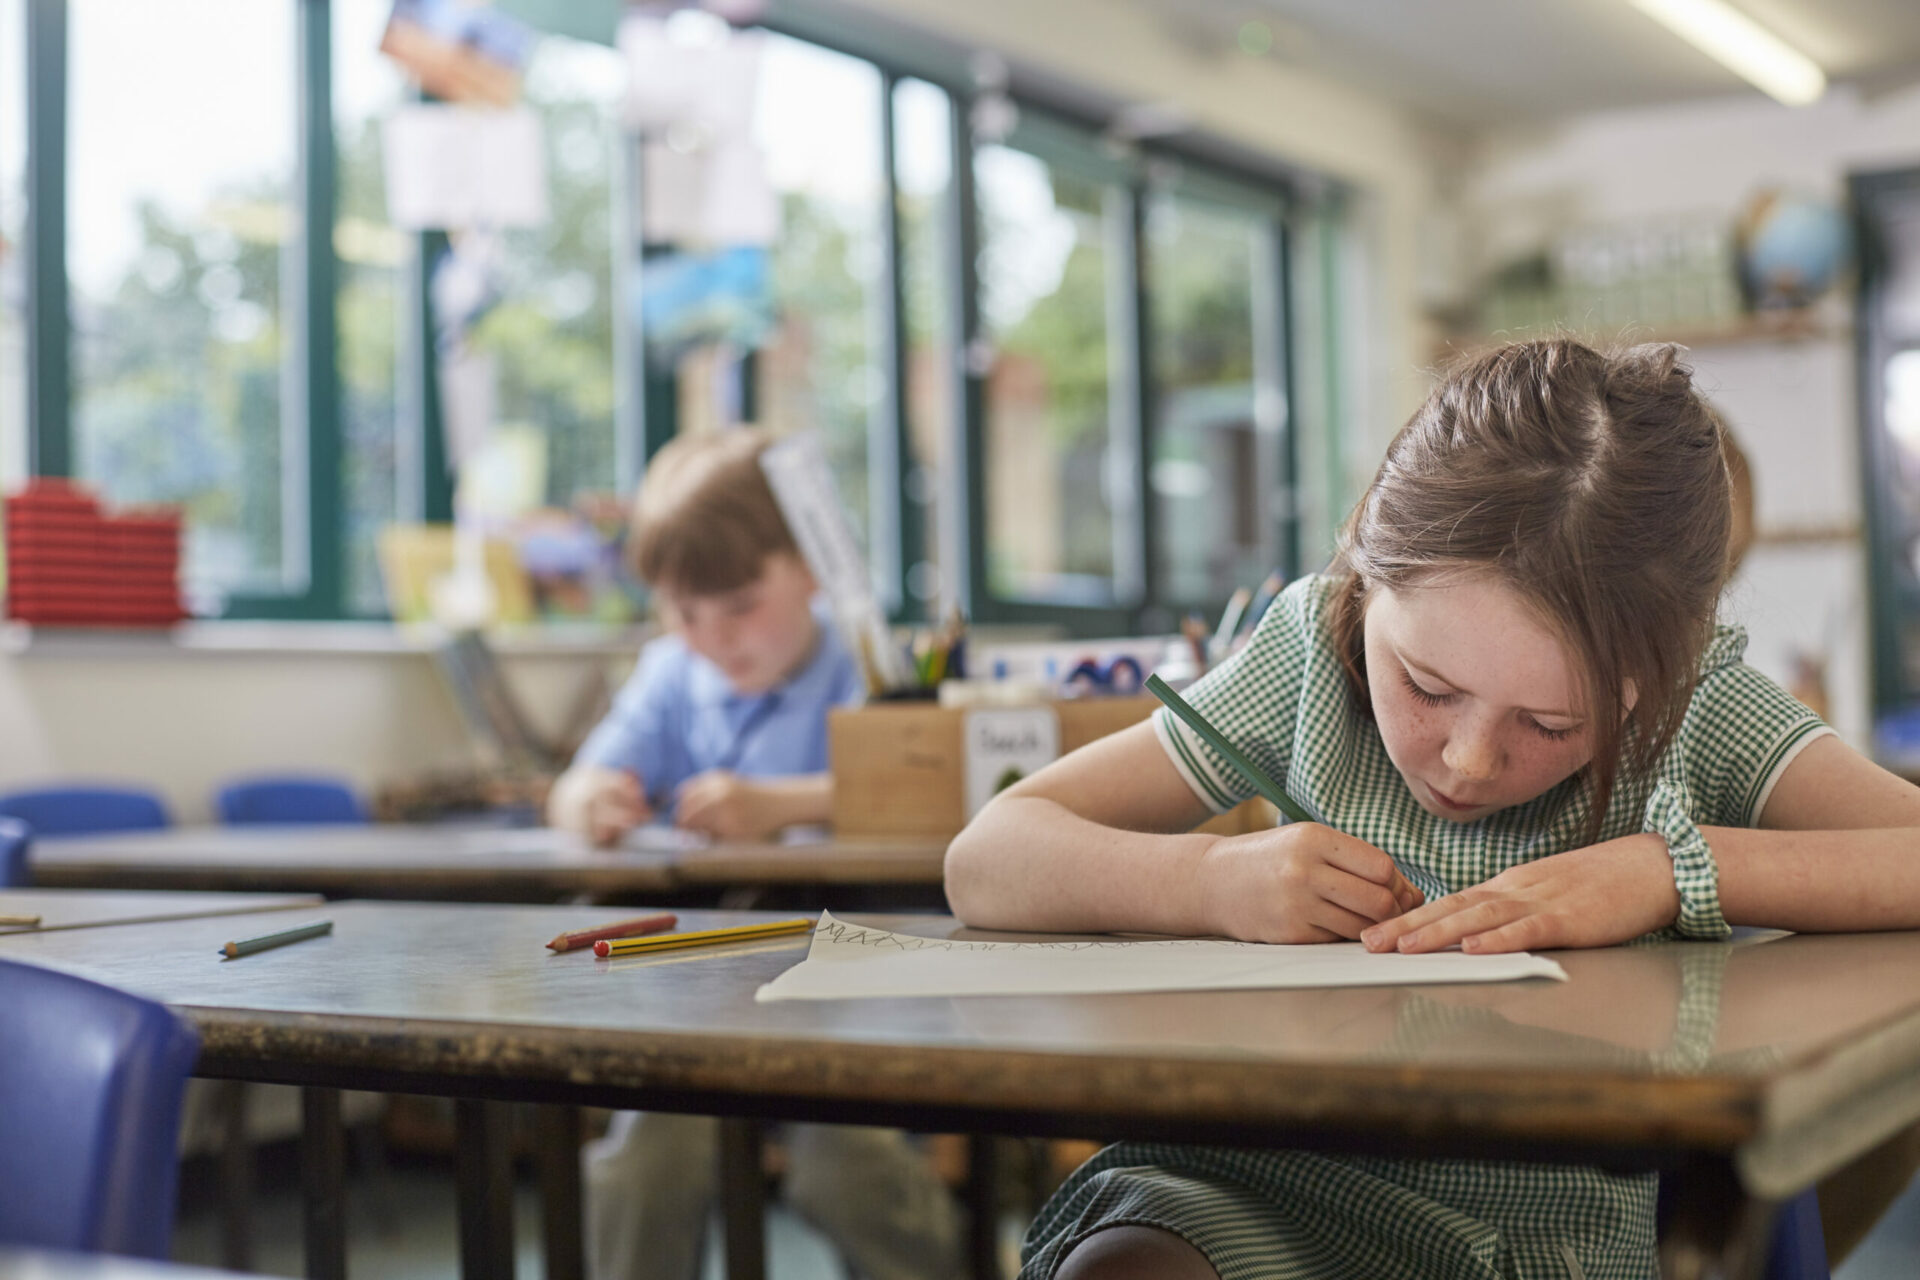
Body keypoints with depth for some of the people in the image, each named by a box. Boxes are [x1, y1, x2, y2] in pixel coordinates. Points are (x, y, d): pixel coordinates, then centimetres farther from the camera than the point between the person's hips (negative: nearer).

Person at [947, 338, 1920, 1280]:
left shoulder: (1696, 705, -7)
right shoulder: (1315, 651, -4)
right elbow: (984, 864, -4)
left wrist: (1676, 867, -27)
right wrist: (1214, 881, -21)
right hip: (1273, 1189, 2)